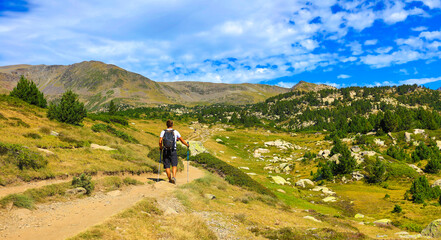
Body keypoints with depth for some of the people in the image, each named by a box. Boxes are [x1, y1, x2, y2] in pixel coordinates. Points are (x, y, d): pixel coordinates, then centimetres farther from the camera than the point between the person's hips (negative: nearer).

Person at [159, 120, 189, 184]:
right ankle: (174, 177, -20)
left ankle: (170, 180, 11)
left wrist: (161, 147, 12)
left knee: (167, 166, 8)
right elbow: (182, 140, 6)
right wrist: (187, 144, 24)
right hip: (173, 151, -1)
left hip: (165, 151, 1)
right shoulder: (175, 132, 3)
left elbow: (160, 141, -7)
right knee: (174, 165, 2)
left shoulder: (163, 132, 3)